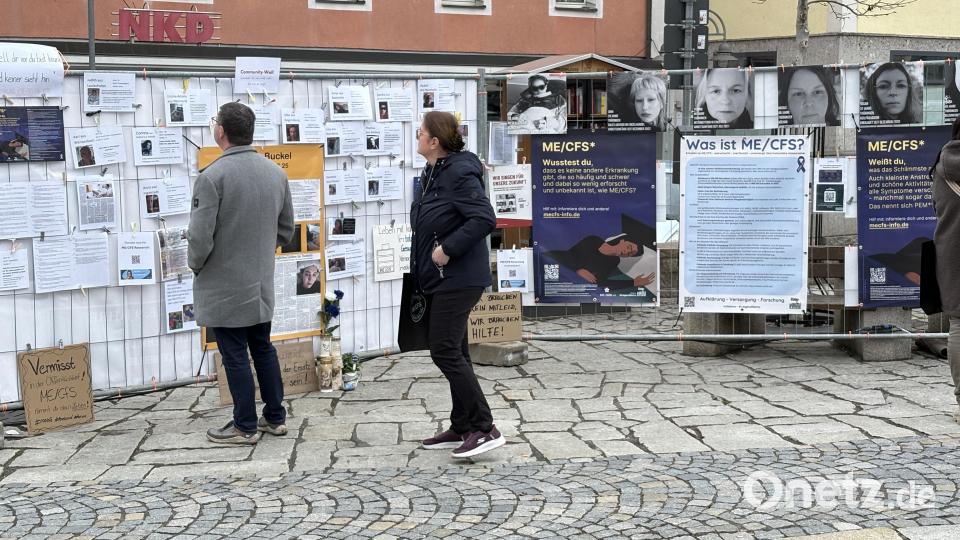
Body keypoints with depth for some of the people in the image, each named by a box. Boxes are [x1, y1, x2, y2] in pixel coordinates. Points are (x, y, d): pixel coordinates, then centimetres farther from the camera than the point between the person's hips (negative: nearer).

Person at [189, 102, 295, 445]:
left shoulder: (213, 176, -19)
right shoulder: (276, 173, 2)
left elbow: (200, 237, -19)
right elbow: (286, 230, 11)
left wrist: (195, 265, 0)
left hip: (224, 287, -6)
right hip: (262, 284, 6)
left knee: (235, 356, 2)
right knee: (263, 348, 17)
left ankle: (245, 426, 10)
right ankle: (275, 417, 24)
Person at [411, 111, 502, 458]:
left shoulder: (459, 173, -18)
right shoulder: (432, 173, 13)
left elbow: (484, 219, -26)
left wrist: (447, 250, -23)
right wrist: (423, 266, 16)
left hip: (458, 278, -10)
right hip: (441, 278, 10)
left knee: (445, 351, -11)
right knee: (454, 352, 14)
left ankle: (484, 429, -7)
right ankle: (462, 428, 23)